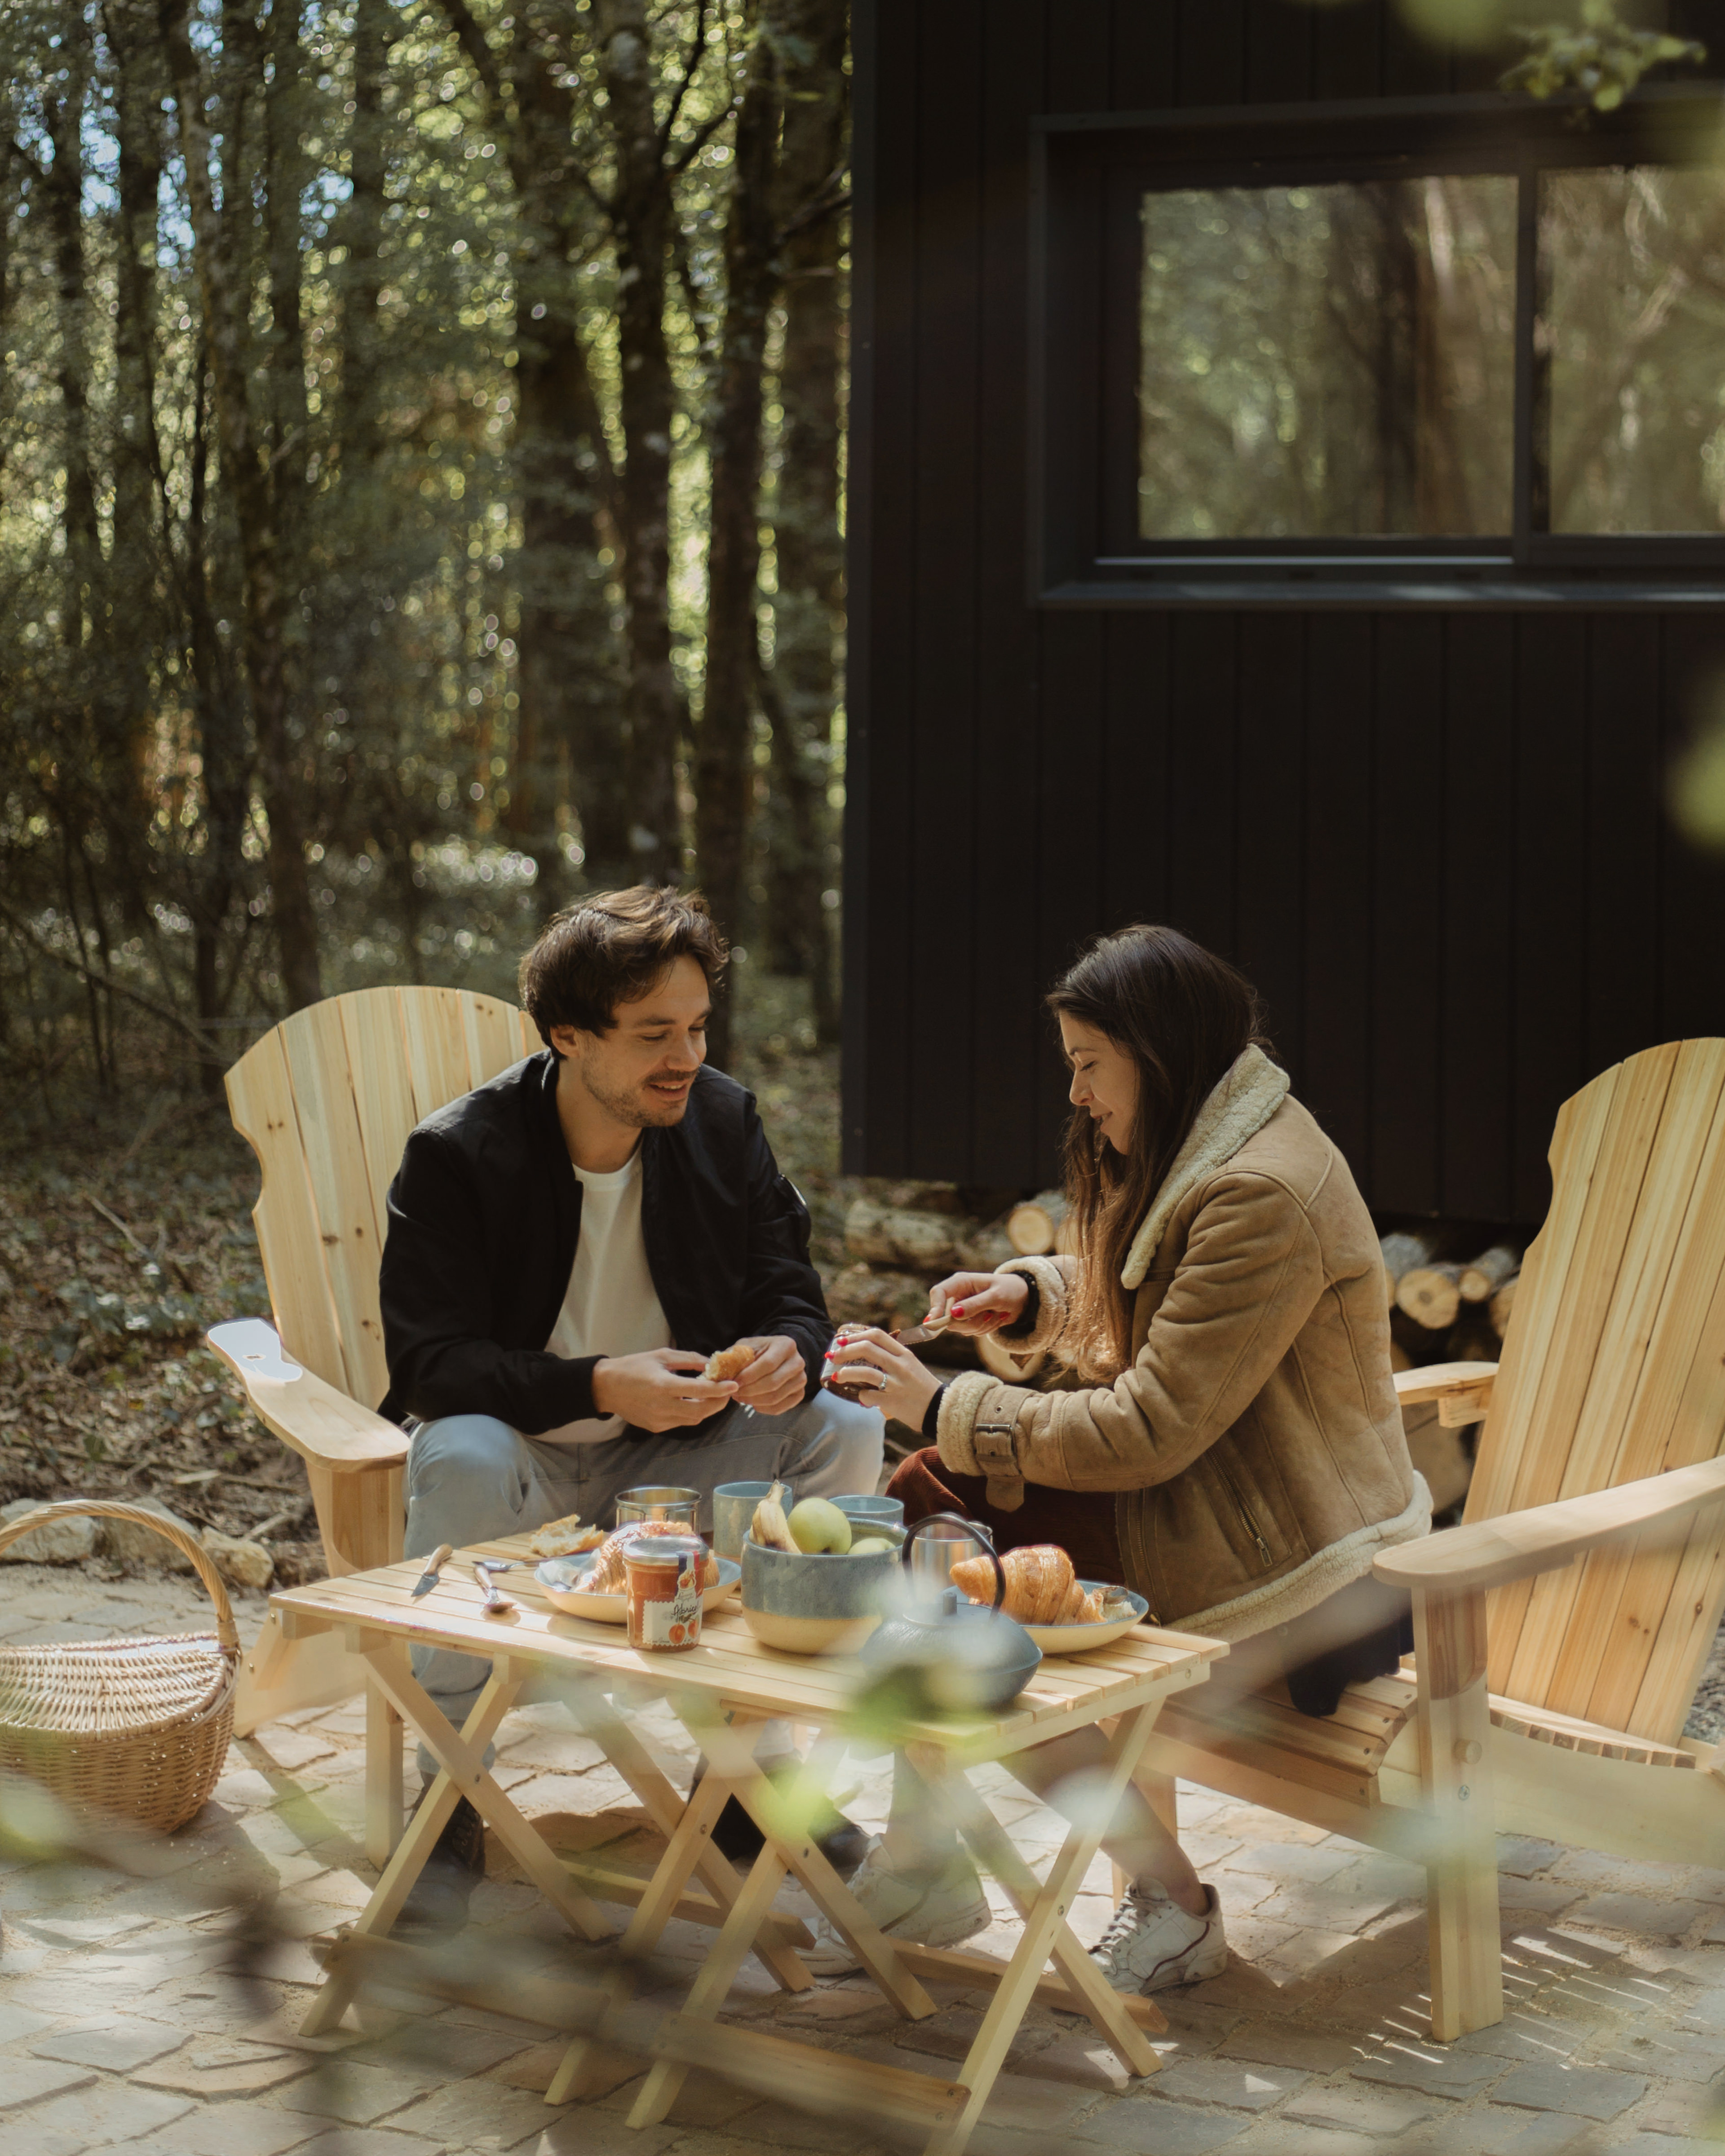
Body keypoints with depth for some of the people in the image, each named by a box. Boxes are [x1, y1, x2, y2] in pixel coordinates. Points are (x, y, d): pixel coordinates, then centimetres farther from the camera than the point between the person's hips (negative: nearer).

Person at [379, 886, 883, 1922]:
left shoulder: (723, 1120, -3)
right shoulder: (457, 1155, -16)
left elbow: (789, 1293, 1)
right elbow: (432, 1363, -21)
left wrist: (790, 1354, -26)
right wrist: (598, 1386, -37)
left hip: (671, 1453, 4)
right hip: (524, 1457, -4)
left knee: (848, 1433, -18)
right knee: (465, 1464, -38)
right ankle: (451, 1802, -23)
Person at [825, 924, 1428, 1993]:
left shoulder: (1263, 1196, -23)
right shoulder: (1195, 1159, 9)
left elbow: (1148, 1434, -24)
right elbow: (1128, 1293, 29)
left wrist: (944, 1407, -17)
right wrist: (1030, 1292, 7)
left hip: (1304, 1584, -10)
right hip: (1226, 1513, 10)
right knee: (925, 1496, -1)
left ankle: (1169, 1899, -3)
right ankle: (922, 1862, 2)